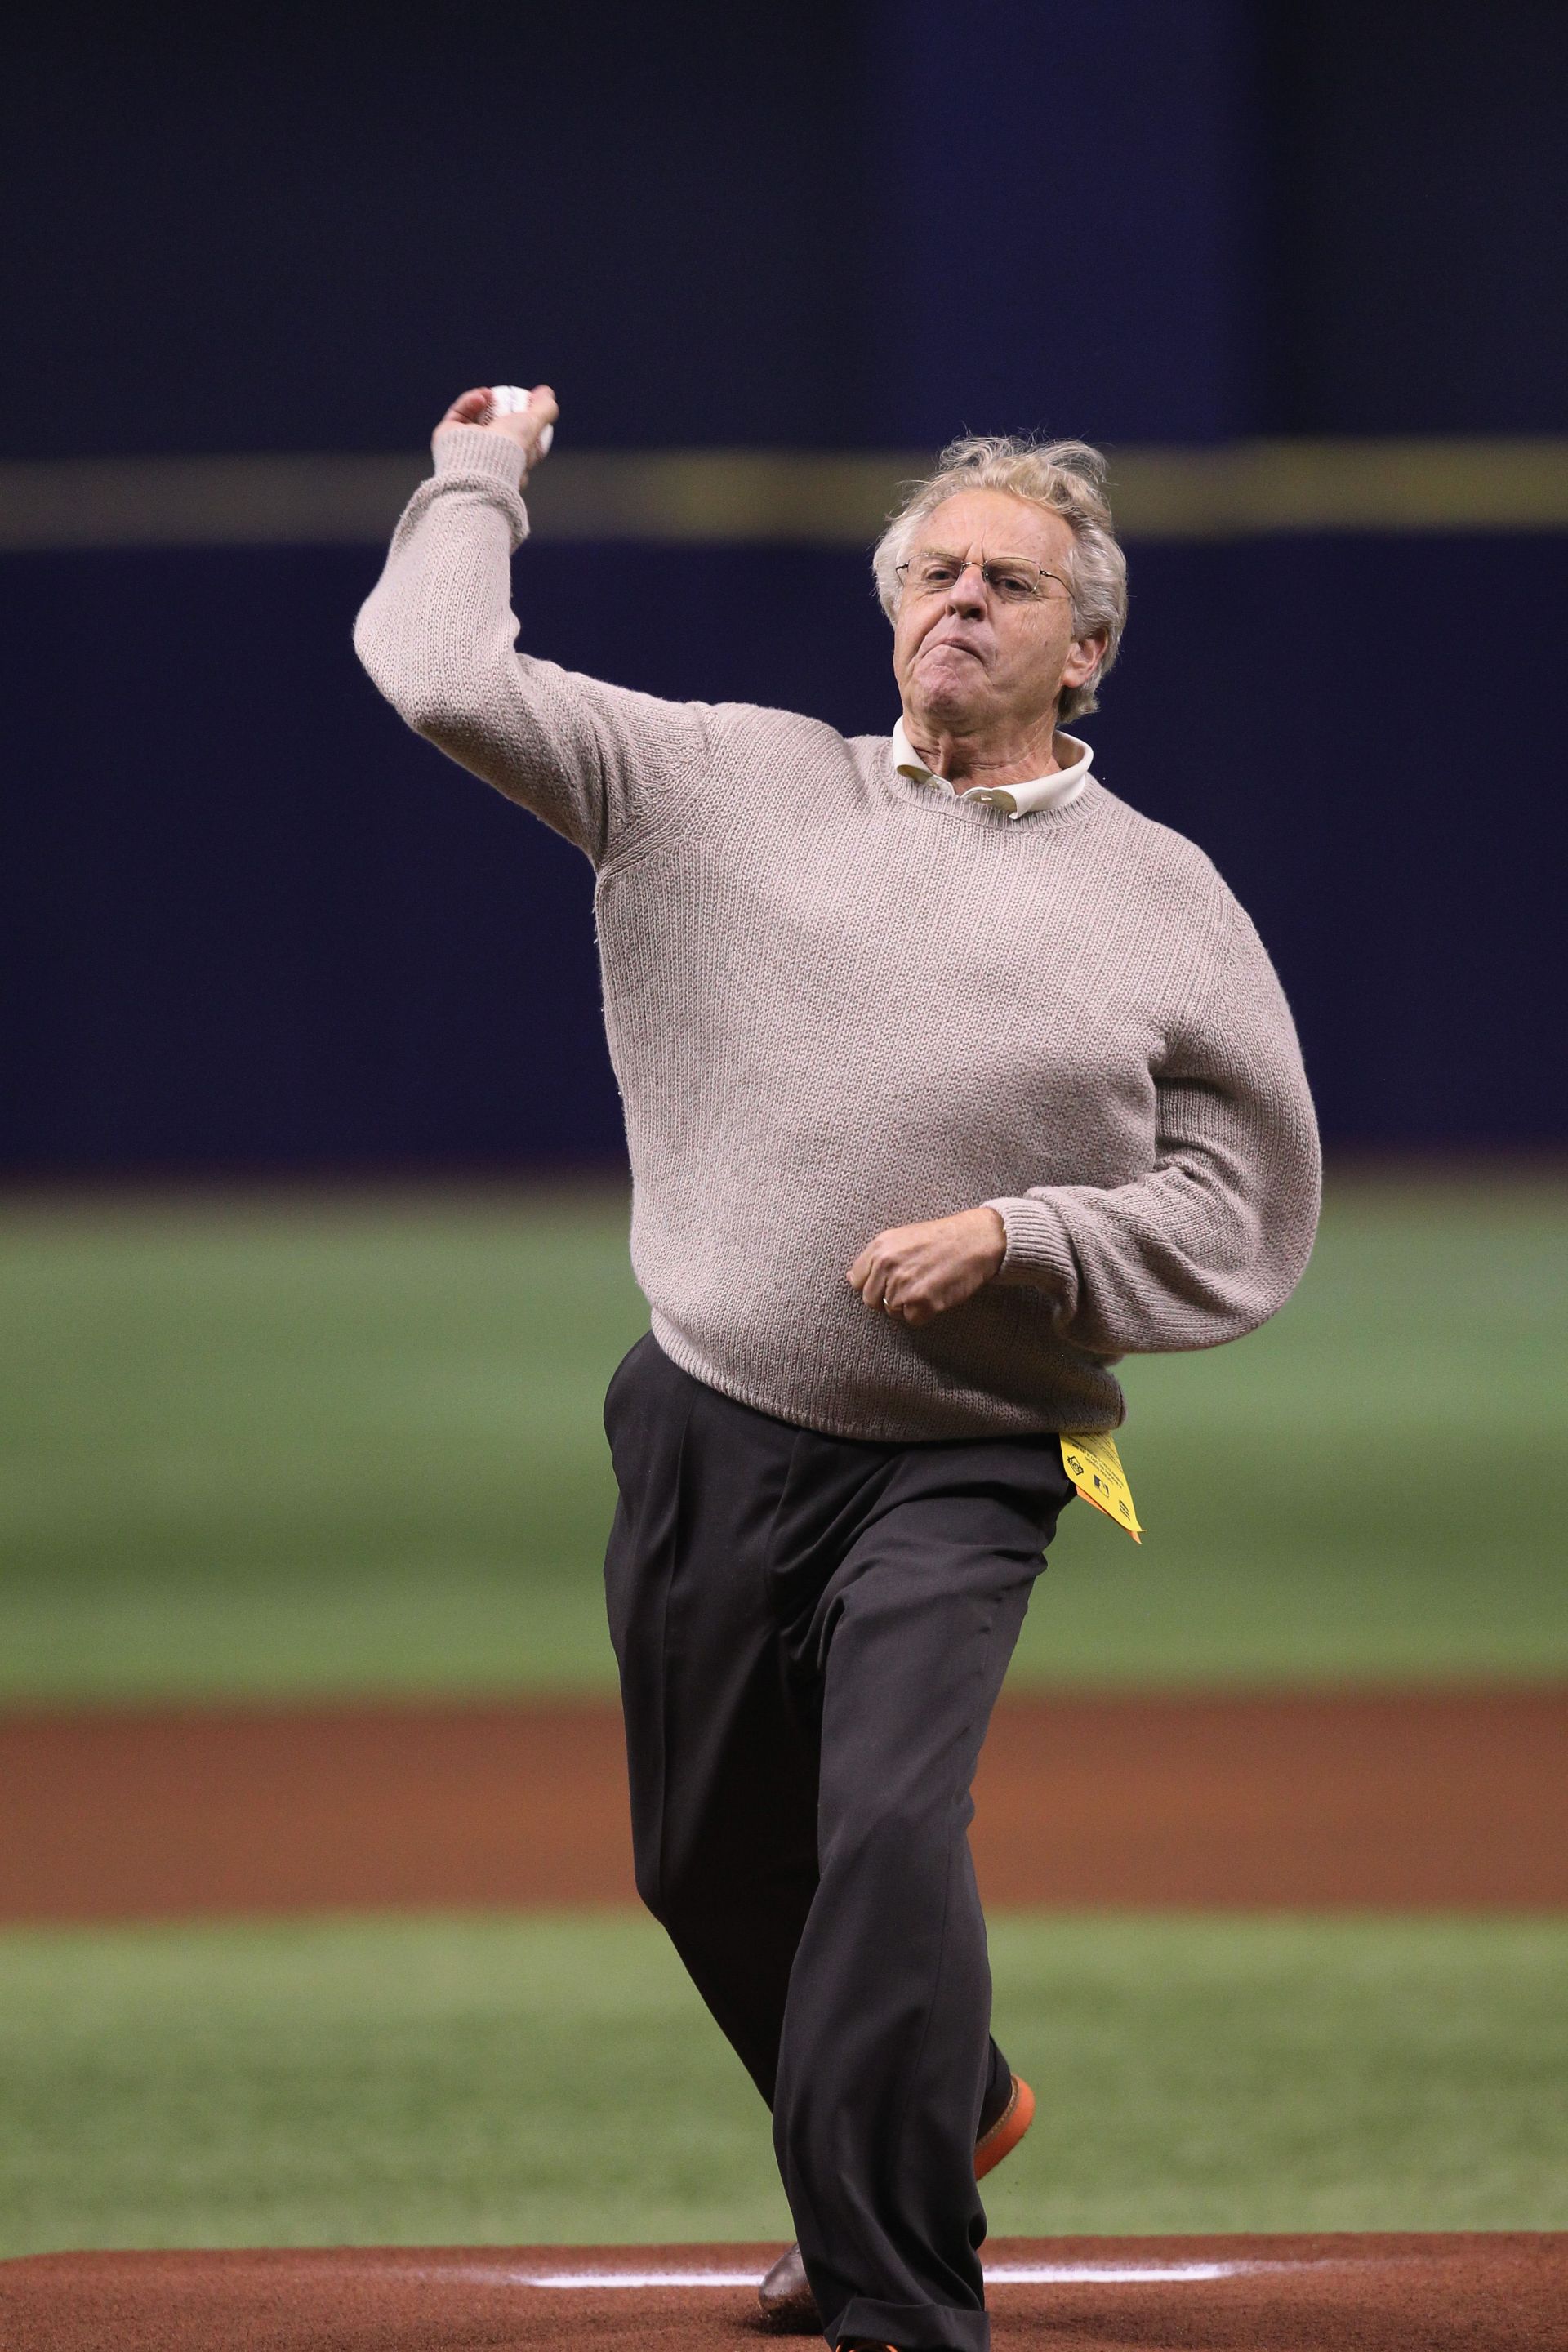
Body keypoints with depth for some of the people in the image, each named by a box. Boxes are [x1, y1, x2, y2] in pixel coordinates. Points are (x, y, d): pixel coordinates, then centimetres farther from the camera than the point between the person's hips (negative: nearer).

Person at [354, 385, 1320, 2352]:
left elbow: (1247, 1223, 0)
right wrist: (480, 479, 11)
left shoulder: (1169, 906, 3)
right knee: (712, 1869, 14)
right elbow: (443, 678, 2)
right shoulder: (732, 782, 7)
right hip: (706, 1440, 3)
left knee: (889, 1830, -22)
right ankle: (943, 2116, 41)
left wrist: (1012, 1240, -12)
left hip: (958, 1469, -3)